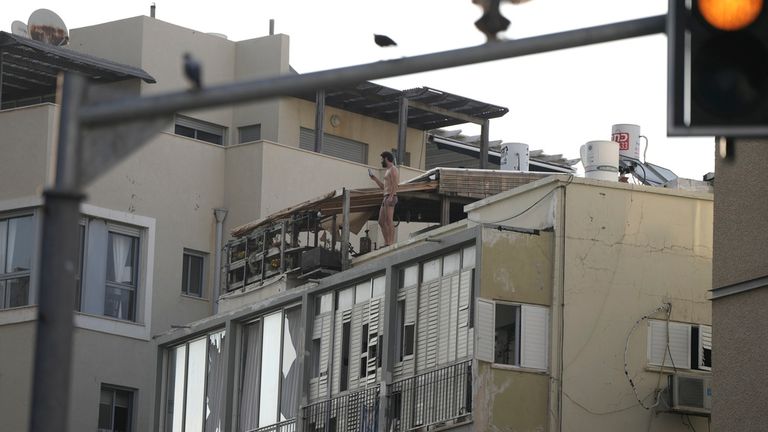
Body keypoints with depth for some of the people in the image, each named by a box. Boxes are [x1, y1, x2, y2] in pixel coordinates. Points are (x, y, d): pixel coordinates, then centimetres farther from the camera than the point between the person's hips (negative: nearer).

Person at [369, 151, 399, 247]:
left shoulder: (393, 169, -6)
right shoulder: (388, 171, 25)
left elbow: (395, 184, -19)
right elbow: (384, 187, 30)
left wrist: (391, 196, -29)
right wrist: (374, 178, 31)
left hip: (390, 198, -10)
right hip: (386, 198, 10)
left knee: (389, 221, -15)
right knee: (381, 222, 9)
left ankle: (391, 243, -19)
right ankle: (386, 244, 9)